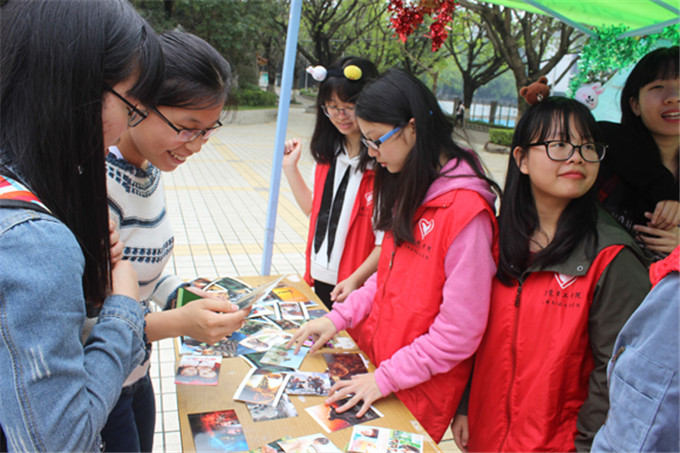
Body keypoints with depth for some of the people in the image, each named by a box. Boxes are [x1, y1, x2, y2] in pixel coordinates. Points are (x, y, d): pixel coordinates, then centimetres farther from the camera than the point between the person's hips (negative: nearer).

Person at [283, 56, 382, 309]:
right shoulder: (327, 154, 7)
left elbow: (387, 238, -18)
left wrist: (356, 279, -25)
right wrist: (290, 167, 10)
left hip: (357, 286, -6)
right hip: (321, 278, 7)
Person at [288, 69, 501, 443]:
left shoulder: (466, 209, -25)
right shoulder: (411, 190, 3)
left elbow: (460, 331, -22)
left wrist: (386, 378, -17)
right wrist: (339, 317, 3)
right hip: (375, 355, 7)